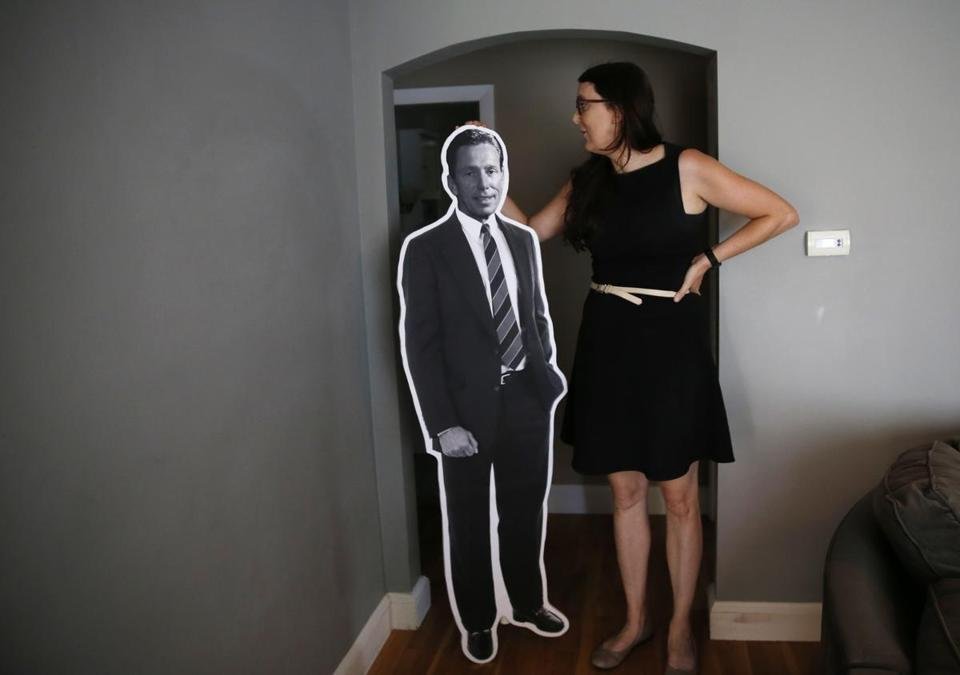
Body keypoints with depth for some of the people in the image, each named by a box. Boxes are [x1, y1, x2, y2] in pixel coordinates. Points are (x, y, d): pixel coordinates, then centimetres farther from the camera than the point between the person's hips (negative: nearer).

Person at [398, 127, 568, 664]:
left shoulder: (525, 240, 6)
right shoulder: (425, 249, -10)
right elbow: (419, 344, -12)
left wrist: (548, 374, 2)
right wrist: (442, 425, -16)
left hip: (528, 399, 4)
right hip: (469, 407, -4)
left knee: (527, 511, 20)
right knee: (468, 521, 13)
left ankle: (529, 604, 43)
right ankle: (478, 621, 35)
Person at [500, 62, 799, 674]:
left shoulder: (687, 169, -9)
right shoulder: (588, 181, 6)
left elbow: (781, 215, -5)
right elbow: (530, 232, 11)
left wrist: (708, 259, -8)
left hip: (670, 342, -4)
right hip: (607, 341, 5)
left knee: (680, 496, 7)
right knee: (625, 491, 13)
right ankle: (636, 620, 30)